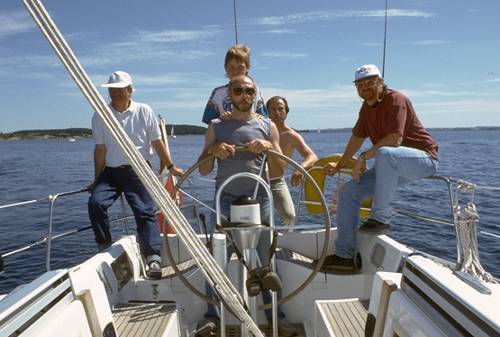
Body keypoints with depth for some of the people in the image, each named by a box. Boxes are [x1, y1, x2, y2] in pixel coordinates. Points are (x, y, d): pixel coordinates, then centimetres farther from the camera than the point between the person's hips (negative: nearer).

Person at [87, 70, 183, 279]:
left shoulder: (144, 111, 1)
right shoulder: (100, 116, 5)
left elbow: (157, 142, 6)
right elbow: (100, 150, 5)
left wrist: (171, 167, 7)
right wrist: (97, 180, 2)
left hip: (138, 170, -2)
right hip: (111, 171, 2)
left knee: (145, 212, -14)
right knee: (95, 203, -19)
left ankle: (154, 259, -14)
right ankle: (104, 249, 1)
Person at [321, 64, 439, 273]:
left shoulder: (395, 100, -15)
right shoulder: (367, 107, 10)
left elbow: (394, 140, -27)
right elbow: (357, 138, 18)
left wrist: (363, 157, -20)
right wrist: (339, 166, 20)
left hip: (424, 158, -8)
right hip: (391, 167, 8)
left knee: (385, 153, -41)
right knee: (348, 192, -5)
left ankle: (380, 218, -24)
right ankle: (345, 256, -2)